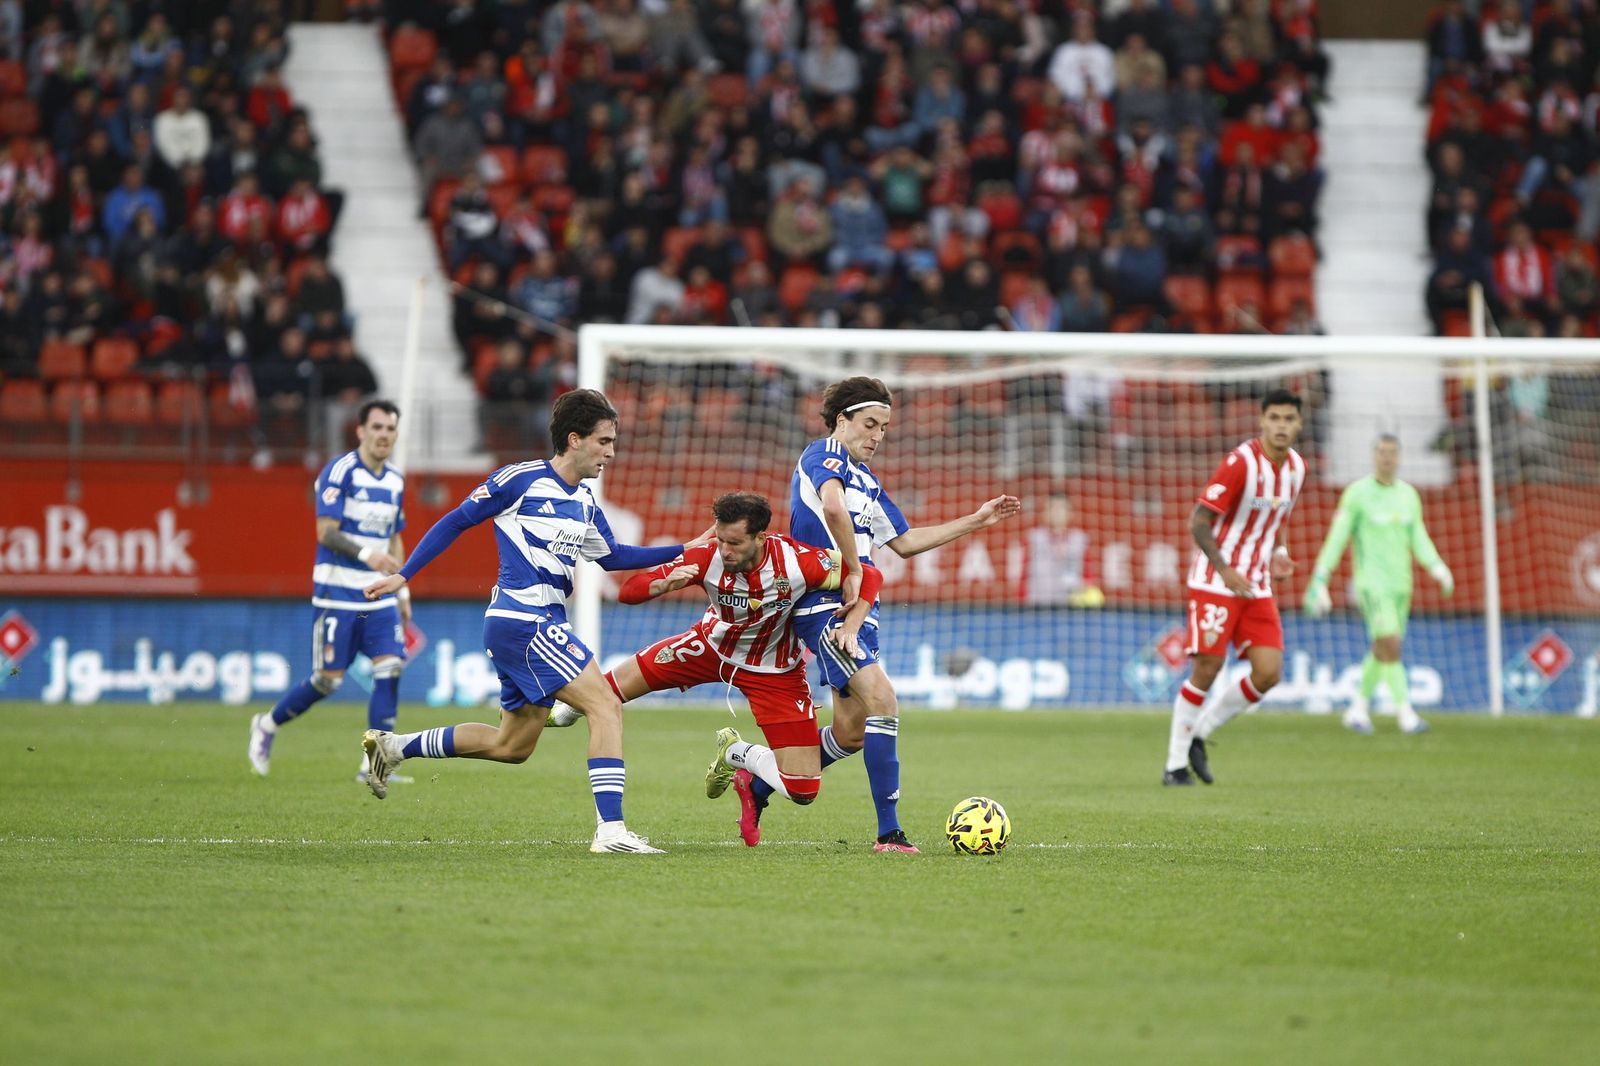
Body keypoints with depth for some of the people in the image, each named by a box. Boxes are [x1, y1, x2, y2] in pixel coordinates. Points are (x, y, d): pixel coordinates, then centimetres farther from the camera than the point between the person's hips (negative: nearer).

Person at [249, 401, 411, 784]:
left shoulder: (395, 481, 12)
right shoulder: (340, 471, -11)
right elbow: (326, 532, -18)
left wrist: (401, 589, 19)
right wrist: (366, 555, -31)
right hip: (337, 595, -6)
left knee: (390, 668, -11)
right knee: (328, 680, -3)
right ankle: (268, 725, 23)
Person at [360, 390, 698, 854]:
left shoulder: (585, 502, 14)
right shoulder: (521, 480, -9)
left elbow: (612, 556, 25)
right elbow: (455, 522, -2)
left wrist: (684, 550, 18)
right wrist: (403, 576, -1)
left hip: (546, 624, 9)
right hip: (522, 619, -9)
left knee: (512, 745, 17)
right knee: (606, 706, -17)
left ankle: (395, 746, 29)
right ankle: (611, 829, -22)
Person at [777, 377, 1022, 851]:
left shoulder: (865, 479, 21)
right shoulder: (823, 456, -9)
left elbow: (904, 542, 27)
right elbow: (834, 508, -31)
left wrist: (976, 521, 26)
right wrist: (854, 570, -22)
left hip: (855, 605, 10)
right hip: (823, 603, -10)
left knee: (850, 734, 10)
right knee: (881, 699, -23)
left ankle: (757, 788, 30)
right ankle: (888, 832, -23)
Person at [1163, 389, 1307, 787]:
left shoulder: (1296, 467, 6)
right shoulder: (1241, 463, -16)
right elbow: (1198, 521, -16)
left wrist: (1277, 554, 5)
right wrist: (1225, 571, -25)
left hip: (1257, 586, 6)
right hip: (1215, 581, -6)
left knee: (1268, 672, -5)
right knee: (1207, 669, -8)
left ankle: (1199, 734, 13)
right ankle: (1176, 764, 2)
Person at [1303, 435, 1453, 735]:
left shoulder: (1408, 495, 10)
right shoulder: (1357, 493, -6)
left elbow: (1419, 541, 12)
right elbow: (1336, 539, -5)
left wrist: (1438, 568, -6)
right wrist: (1318, 583, -7)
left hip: (1400, 583, 6)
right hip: (1371, 583, -6)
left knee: (1382, 652, 11)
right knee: (1391, 644, -19)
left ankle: (1358, 709, 28)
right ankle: (1406, 714, -19)